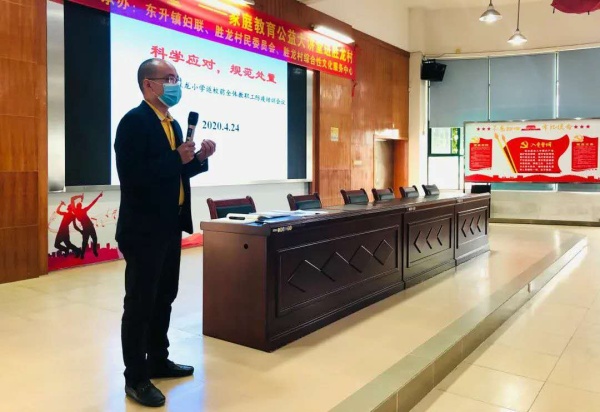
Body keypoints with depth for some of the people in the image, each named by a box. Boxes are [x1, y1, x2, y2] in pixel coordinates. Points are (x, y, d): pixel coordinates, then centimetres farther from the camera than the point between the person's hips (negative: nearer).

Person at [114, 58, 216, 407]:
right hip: (144, 228, -9)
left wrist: (198, 158, 0)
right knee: (140, 303, 2)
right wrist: (177, 158, -24)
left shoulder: (172, 123, 13)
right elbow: (131, 175, -24)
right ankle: (136, 378, 16)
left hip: (170, 225, 9)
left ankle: (158, 361, 34)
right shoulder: (134, 121, -14)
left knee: (164, 297, 18)